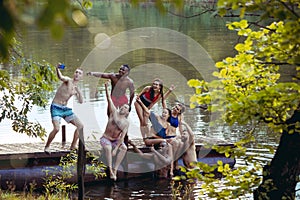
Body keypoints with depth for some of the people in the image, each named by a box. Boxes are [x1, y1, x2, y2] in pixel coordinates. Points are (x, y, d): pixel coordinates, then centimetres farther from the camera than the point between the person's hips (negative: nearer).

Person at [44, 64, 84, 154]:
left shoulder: (76, 88, 11)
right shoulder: (68, 80, -7)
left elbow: (81, 101, 2)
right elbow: (61, 77, -31)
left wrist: (79, 91, -13)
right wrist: (57, 69, -50)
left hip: (65, 109, 7)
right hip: (56, 108, -7)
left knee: (80, 125, 3)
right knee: (56, 128, -23)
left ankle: (73, 146, 14)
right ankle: (47, 146, -2)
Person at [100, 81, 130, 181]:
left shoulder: (126, 122, -5)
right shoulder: (114, 112, -5)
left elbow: (122, 136, -12)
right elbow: (109, 100, -14)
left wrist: (116, 148, -22)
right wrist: (106, 88, -27)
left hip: (116, 140, 3)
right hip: (106, 138, -3)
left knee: (124, 148, -25)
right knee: (108, 148, -34)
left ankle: (115, 169, -23)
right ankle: (110, 170, -33)